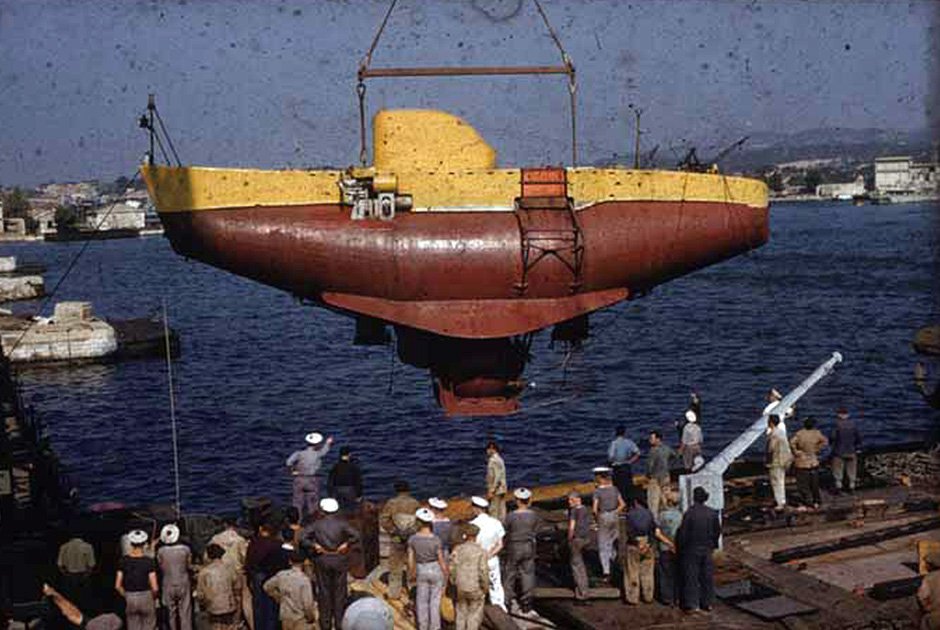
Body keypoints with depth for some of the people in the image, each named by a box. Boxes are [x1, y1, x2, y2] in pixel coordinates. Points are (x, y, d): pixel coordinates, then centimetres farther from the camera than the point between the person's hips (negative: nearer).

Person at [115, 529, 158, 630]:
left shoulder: (124, 560, -4)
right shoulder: (148, 561, -11)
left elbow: (117, 586, -4)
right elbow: (155, 588, -13)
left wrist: (126, 596, 12)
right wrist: (154, 597, 6)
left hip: (130, 598, 2)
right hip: (145, 597, -2)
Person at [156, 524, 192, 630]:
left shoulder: (161, 551, -12)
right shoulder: (185, 549, -14)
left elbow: (161, 568, 0)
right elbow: (190, 567, -2)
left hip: (168, 586, 1)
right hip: (183, 584, -1)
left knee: (171, 613, 16)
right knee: (185, 613, 5)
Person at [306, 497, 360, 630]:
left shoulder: (317, 524, -4)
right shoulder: (342, 523, -6)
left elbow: (304, 538, -11)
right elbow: (355, 536, -16)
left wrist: (314, 546, -4)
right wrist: (346, 544, -6)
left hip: (322, 561, 1)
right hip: (339, 560, 0)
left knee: (324, 592, 10)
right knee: (339, 592, 8)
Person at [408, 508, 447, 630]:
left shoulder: (412, 539, -15)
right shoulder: (436, 540, -22)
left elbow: (410, 559, -7)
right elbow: (441, 560, -14)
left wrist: (412, 574, 11)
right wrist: (446, 575, 1)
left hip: (421, 572, 2)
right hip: (436, 571, -2)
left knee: (422, 601, 16)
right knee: (435, 601, 10)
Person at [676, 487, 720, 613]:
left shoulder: (689, 513, -18)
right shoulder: (712, 513, -2)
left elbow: (683, 533, -14)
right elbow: (717, 531, 7)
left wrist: (680, 547, -1)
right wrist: (713, 545, 21)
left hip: (691, 550, -4)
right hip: (707, 550, 4)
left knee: (691, 577, 4)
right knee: (707, 576, 13)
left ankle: (692, 604, 6)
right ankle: (707, 602, 20)